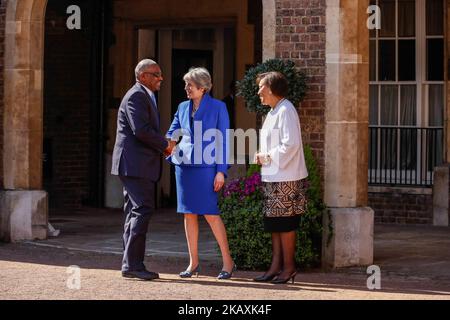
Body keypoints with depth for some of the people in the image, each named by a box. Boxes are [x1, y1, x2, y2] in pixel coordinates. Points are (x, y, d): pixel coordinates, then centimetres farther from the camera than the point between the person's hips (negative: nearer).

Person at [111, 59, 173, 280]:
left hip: (135, 165, 11)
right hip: (135, 164, -11)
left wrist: (161, 146, 8)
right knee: (143, 209, -13)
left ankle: (130, 265, 12)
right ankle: (133, 264, -14)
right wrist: (165, 145, -11)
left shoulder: (144, 96, 22)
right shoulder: (137, 96, -12)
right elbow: (141, 130, -22)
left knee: (135, 212, 10)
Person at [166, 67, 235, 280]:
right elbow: (172, 134, 17)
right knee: (189, 213, 6)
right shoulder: (183, 108, 12)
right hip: (184, 165, 5)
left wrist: (221, 171, -9)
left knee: (210, 213, -9)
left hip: (206, 167, -5)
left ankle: (228, 261, 0)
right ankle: (193, 263, 12)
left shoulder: (217, 108, -2)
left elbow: (223, 141, -4)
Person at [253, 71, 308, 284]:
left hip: (285, 178, -10)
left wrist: (268, 157, -14)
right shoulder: (273, 112, 17)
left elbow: (291, 144, -22)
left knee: (284, 224, -4)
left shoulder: (286, 111, -14)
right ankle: (276, 266, 15)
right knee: (274, 224, 11)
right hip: (272, 177, 10)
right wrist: (263, 156, 7)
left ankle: (288, 267, 3)